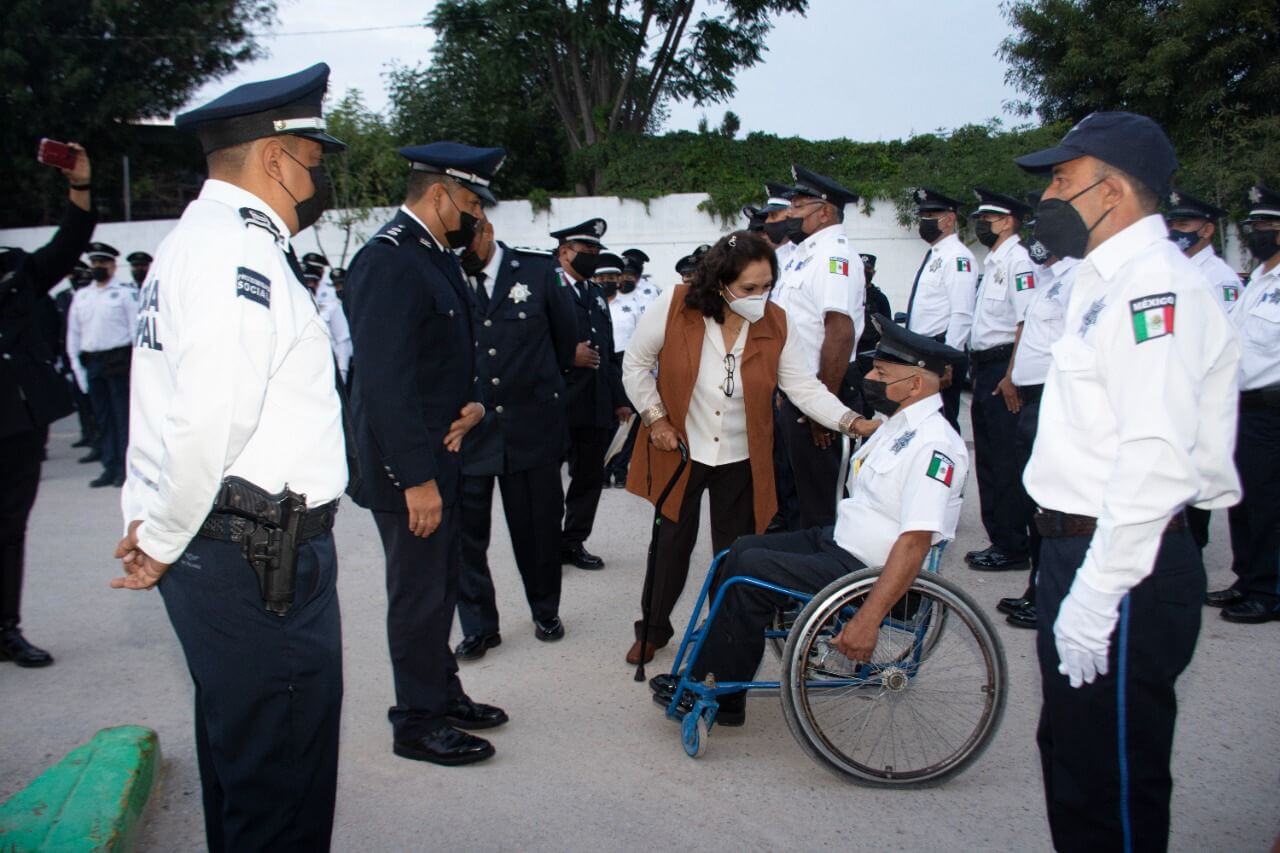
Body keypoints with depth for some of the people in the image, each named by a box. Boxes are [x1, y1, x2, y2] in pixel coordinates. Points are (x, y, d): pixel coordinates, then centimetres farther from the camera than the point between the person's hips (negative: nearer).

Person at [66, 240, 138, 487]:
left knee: (123, 415, -2)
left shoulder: (126, 293, -2)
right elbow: (73, 333, 15)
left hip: (119, 360, -5)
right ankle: (110, 468, 16)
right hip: (92, 363, 5)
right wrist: (77, 366, 8)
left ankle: (126, 467, 4)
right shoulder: (80, 297, 13)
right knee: (102, 417, 9)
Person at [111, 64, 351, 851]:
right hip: (261, 560, -10)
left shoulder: (200, 239, 16)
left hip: (219, 550, 10)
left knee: (239, 755, 23)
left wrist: (162, 532, 11)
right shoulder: (241, 250, -16)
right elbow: (208, 424, -24)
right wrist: (165, 541, -11)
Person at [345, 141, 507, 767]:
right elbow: (384, 381, -25)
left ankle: (443, 695, 36)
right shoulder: (388, 260, -20)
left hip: (440, 456, 10)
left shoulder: (436, 256, 12)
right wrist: (417, 478, -25)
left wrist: (472, 403, 0)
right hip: (409, 467, -10)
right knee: (419, 593, 3)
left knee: (440, 585, 20)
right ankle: (418, 722, 19)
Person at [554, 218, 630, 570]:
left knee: (589, 476, 11)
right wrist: (567, 356, -19)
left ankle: (574, 542, 22)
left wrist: (619, 398, 17)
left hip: (596, 406, 7)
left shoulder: (597, 293, 19)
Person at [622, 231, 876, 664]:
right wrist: (655, 418, -10)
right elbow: (636, 364, -5)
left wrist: (852, 422, -24)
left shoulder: (776, 323, -12)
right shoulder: (674, 306, -17)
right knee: (671, 543, 11)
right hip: (679, 450, -1)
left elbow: (805, 387, -11)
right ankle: (653, 628, 32)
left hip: (741, 460, 1)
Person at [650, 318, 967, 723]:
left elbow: (915, 542, -28)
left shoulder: (934, 445, -21)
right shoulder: (899, 424, 10)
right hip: (838, 538, 10)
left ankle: (722, 700, 0)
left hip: (863, 569, -10)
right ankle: (705, 674, 7)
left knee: (749, 571, -15)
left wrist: (868, 618, -31)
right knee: (742, 551, 5)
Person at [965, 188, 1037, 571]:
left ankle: (1014, 547, 2)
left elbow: (1028, 322, -19)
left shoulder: (1017, 259, -11)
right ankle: (999, 538, 22)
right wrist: (977, 367, 17)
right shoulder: (992, 262, 19)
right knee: (988, 460, 13)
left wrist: (1011, 376, -23)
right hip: (985, 368, 10)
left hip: (1003, 371, -10)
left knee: (1006, 462, -5)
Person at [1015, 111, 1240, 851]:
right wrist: (1072, 577, 16)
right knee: (1070, 754, 23)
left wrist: (1097, 594, -26)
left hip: (1123, 573, -10)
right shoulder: (1110, 281, 15)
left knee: (1111, 788, 3)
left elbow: (1157, 456, -27)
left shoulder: (1154, 284, -18)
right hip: (1079, 547, 11)